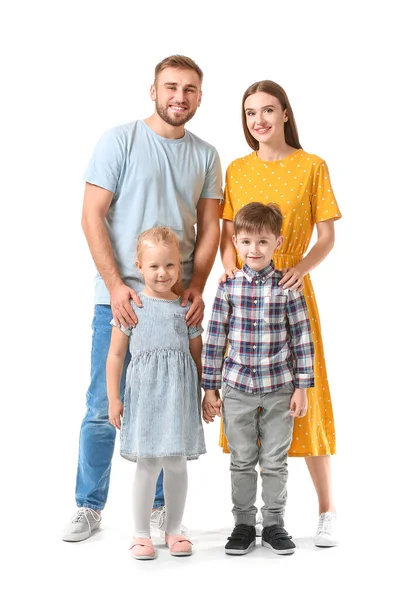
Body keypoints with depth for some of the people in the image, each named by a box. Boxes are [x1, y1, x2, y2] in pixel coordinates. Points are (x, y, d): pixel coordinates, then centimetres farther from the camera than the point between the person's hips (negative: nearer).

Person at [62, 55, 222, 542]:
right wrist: (116, 286, -13)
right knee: (103, 407, 1)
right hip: (119, 297, -3)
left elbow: (209, 229, 10)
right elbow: (91, 216, -5)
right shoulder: (120, 140, -1)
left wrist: (196, 288, -5)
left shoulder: (205, 155, 10)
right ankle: (89, 507, 15)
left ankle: (159, 504, 22)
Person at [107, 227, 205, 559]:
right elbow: (115, 356, 2)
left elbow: (198, 356, 12)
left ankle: (174, 529, 23)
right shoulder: (132, 306, 0)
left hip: (180, 395, 2)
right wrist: (113, 398, -2)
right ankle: (141, 534, 13)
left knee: (177, 463, 8)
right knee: (148, 464, 0)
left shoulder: (186, 308, 7)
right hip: (144, 393, -2)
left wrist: (206, 395, 10)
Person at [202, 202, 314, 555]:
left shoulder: (288, 287, -5)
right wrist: (210, 388, 1)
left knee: (275, 461, 9)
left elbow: (302, 338, -3)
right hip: (237, 388, 1)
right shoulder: (229, 287, -2)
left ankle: (274, 524, 23)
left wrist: (302, 387, -5)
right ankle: (243, 524, 23)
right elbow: (215, 339, 1)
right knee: (242, 461, 10)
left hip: (280, 389, -1)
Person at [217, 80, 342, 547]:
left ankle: (327, 511, 9)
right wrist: (232, 272, -9)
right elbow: (227, 235, 10)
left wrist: (302, 267, -19)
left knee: (303, 400, -2)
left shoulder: (312, 167, 1)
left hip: (291, 293, -3)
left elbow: (326, 236, -1)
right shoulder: (236, 170, 11)